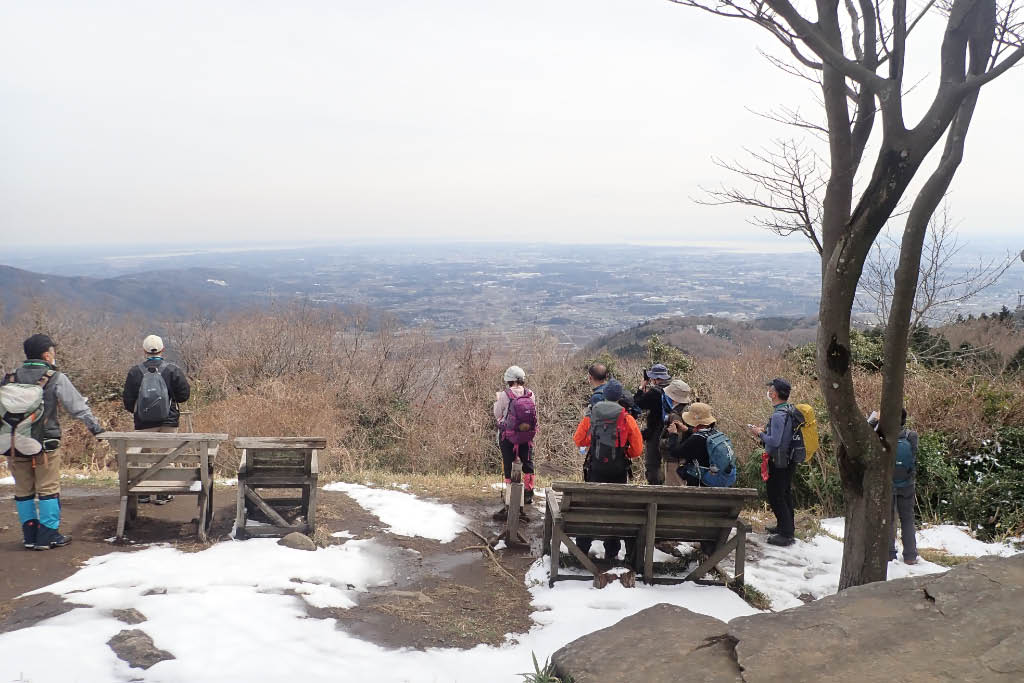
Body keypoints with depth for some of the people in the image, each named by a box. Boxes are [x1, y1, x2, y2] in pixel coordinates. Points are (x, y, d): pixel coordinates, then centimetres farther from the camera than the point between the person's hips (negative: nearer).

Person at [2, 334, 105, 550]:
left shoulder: (10, 378, 7)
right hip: (45, 445, -4)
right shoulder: (56, 379, -6)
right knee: (48, 490, 3)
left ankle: (30, 536, 18)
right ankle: (48, 536, 6)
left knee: (23, 491, 12)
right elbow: (77, 406, -3)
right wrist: (95, 427, 7)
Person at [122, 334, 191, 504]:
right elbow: (184, 394, -2)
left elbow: (128, 399, 0)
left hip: (144, 423, 0)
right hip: (168, 421, 0)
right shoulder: (172, 370, -6)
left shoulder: (135, 371, -3)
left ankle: (142, 493, 14)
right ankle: (163, 494, 7)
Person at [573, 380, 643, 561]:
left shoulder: (590, 416, -1)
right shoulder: (627, 419, -6)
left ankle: (581, 548, 14)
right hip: (619, 472, -1)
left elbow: (578, 440, 7)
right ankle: (611, 552, 15)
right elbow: (637, 450, -2)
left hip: (595, 471, 1)